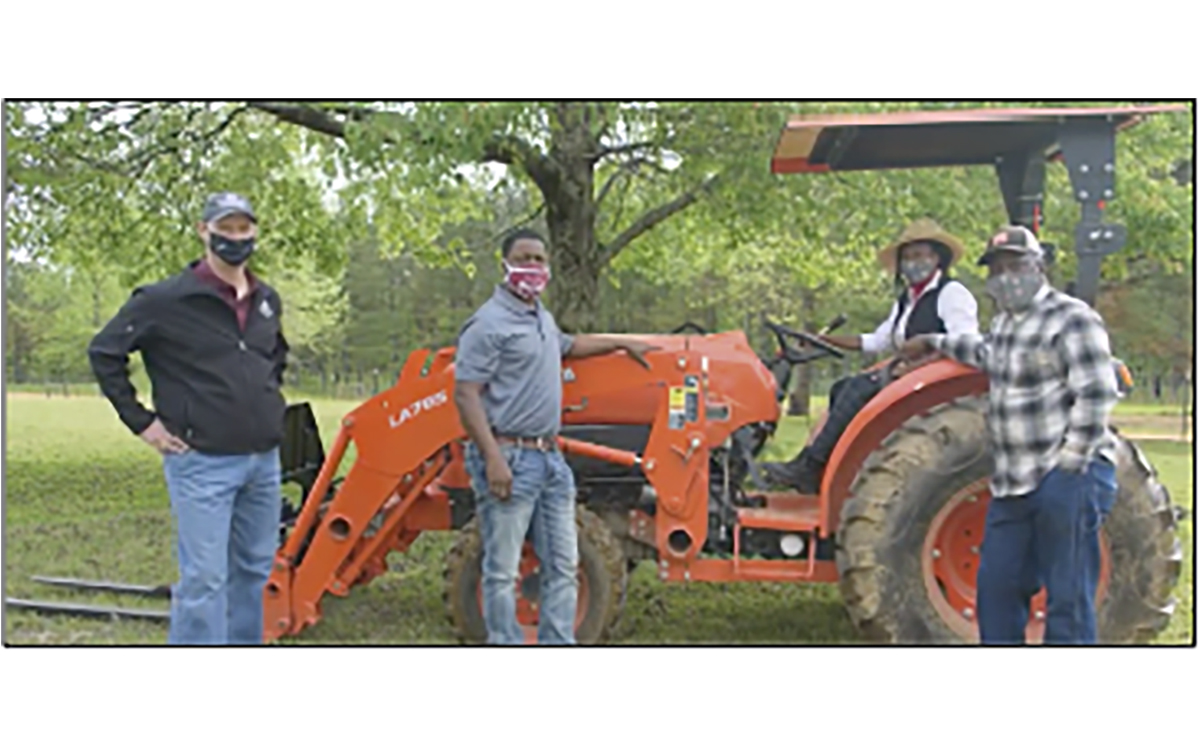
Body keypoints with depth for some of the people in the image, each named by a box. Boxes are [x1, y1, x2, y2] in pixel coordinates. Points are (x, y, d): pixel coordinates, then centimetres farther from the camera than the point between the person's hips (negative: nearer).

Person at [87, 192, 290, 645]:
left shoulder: (267, 301, 10)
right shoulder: (166, 300, -9)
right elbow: (104, 352, -3)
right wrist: (142, 422, -6)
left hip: (263, 460, 7)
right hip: (202, 463, -6)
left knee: (254, 569, 14)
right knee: (204, 578, -6)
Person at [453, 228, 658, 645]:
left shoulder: (542, 318, 17)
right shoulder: (488, 324, -12)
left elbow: (567, 346, 40)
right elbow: (466, 395, -18)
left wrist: (621, 344, 40)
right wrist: (493, 459, -25)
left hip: (549, 457, 9)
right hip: (510, 458, -9)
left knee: (562, 565, 12)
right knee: (503, 570, 0)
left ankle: (558, 642, 21)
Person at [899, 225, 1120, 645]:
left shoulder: (1071, 319, -10)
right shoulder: (1005, 321, 17)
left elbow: (1097, 395, -16)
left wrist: (1071, 462, -17)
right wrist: (935, 344, 44)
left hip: (1067, 476, -9)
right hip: (1014, 483, 9)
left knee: (1067, 596, -5)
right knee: (996, 587, 13)